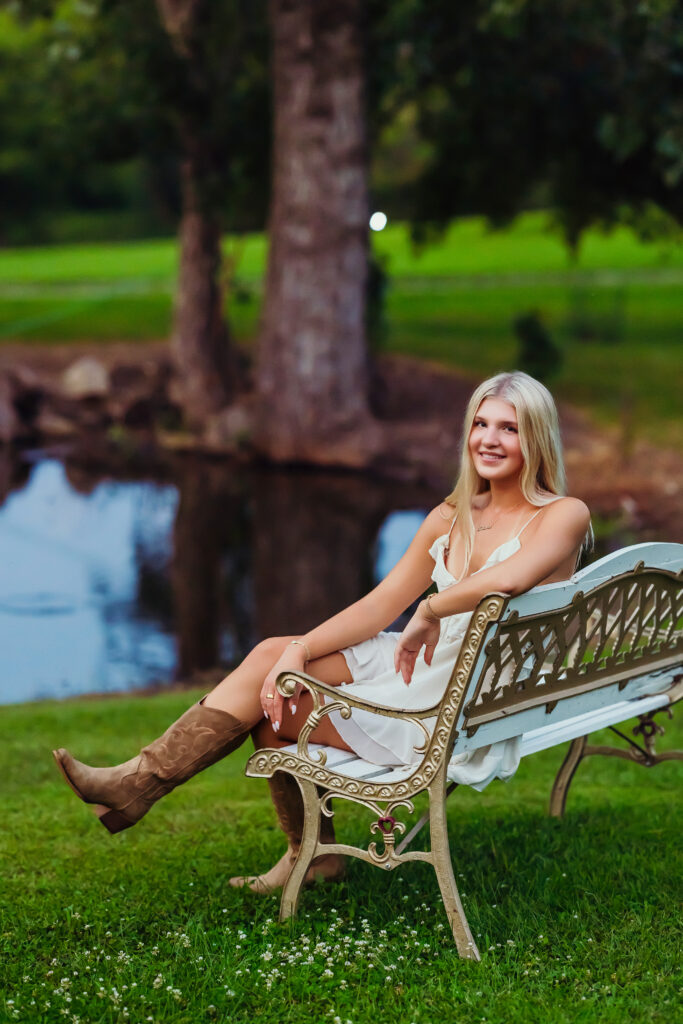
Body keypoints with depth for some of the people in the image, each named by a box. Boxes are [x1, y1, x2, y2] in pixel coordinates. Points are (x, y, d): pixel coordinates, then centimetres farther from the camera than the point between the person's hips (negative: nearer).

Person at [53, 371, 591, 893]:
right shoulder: (452, 518, 9)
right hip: (423, 667, 7)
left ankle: (140, 783, 15)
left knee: (268, 699, -5)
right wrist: (299, 652, -7)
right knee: (272, 655, -5)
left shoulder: (563, 515, -13)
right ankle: (311, 852, 7)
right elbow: (381, 604, 5)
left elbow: (506, 580, -37)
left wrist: (429, 610, -22)